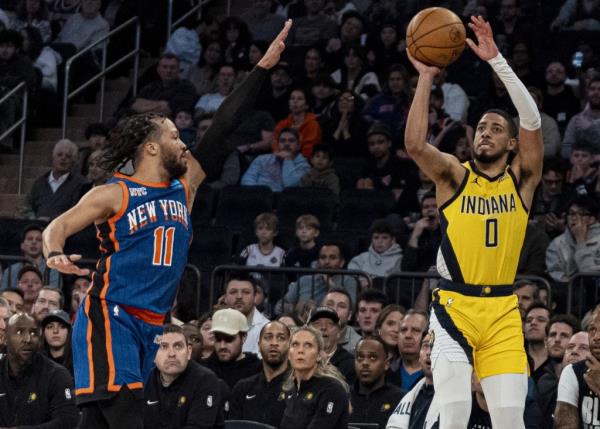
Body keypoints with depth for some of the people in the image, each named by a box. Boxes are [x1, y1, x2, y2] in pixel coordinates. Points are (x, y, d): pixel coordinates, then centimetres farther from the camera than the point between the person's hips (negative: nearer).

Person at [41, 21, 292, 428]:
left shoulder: (184, 189, 13)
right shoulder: (113, 195, -4)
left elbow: (221, 130, 12)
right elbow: (58, 227, -6)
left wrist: (264, 66, 12)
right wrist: (55, 254, -31)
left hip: (150, 325, 7)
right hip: (110, 316, -6)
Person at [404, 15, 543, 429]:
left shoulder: (521, 179, 6)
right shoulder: (454, 175, 4)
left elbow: (532, 121, -9)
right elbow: (414, 144, -15)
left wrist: (497, 60, -14)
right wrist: (426, 77, -14)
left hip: (502, 311, 1)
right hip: (454, 306, -1)